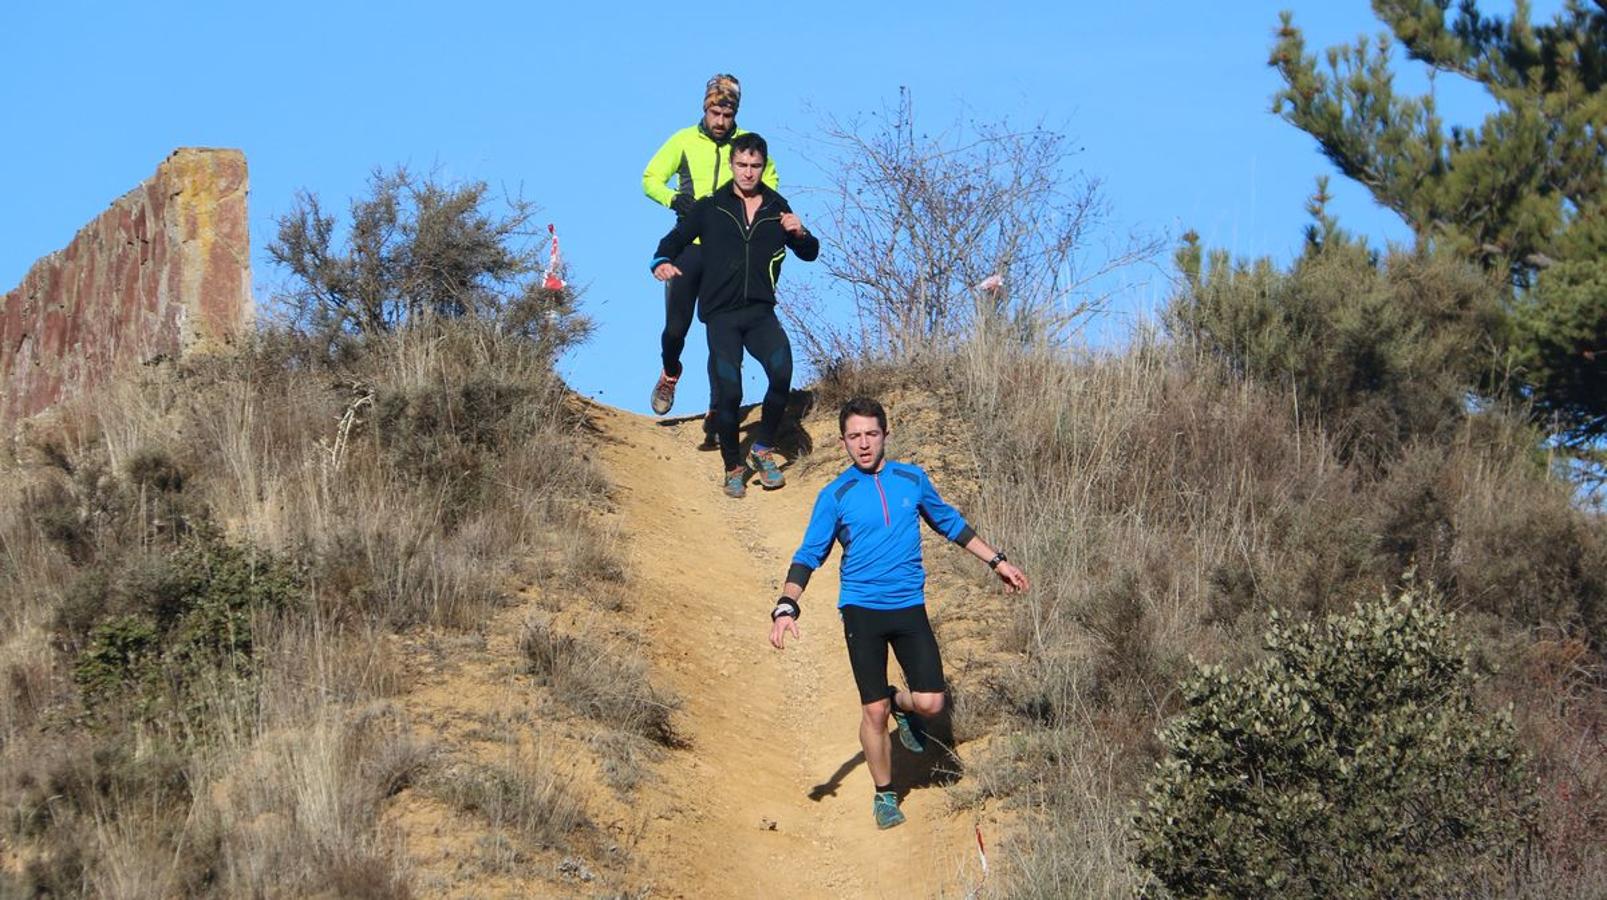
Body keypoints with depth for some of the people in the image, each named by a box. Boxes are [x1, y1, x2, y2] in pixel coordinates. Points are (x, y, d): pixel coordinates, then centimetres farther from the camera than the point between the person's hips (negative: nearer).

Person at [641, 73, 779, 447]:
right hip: (690, 245, 0)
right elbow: (651, 178, 3)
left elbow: (770, 178, 16)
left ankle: (717, 413, 2)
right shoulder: (684, 141, 0)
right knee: (676, 326, -1)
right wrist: (673, 198, -17)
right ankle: (670, 374, 33)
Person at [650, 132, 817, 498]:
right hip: (721, 314, -1)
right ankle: (733, 467, 12)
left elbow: (810, 254, 16)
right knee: (727, 393, -10)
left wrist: (800, 233, -6)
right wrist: (663, 262, -17)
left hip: (761, 312, 1)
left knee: (781, 372, -23)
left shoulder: (777, 209, 11)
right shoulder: (710, 208, 5)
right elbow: (676, 238, 5)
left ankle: (764, 449, -2)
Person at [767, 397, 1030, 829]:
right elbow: (809, 554, -5)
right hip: (861, 611, -2)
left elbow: (950, 523, 19)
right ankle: (884, 796, 17)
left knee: (930, 703, -7)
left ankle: (902, 704, 29)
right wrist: (786, 607, -19)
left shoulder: (912, 479, 4)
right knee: (874, 711, -2)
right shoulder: (835, 495, -3)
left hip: (910, 607, 2)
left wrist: (996, 561, 21)